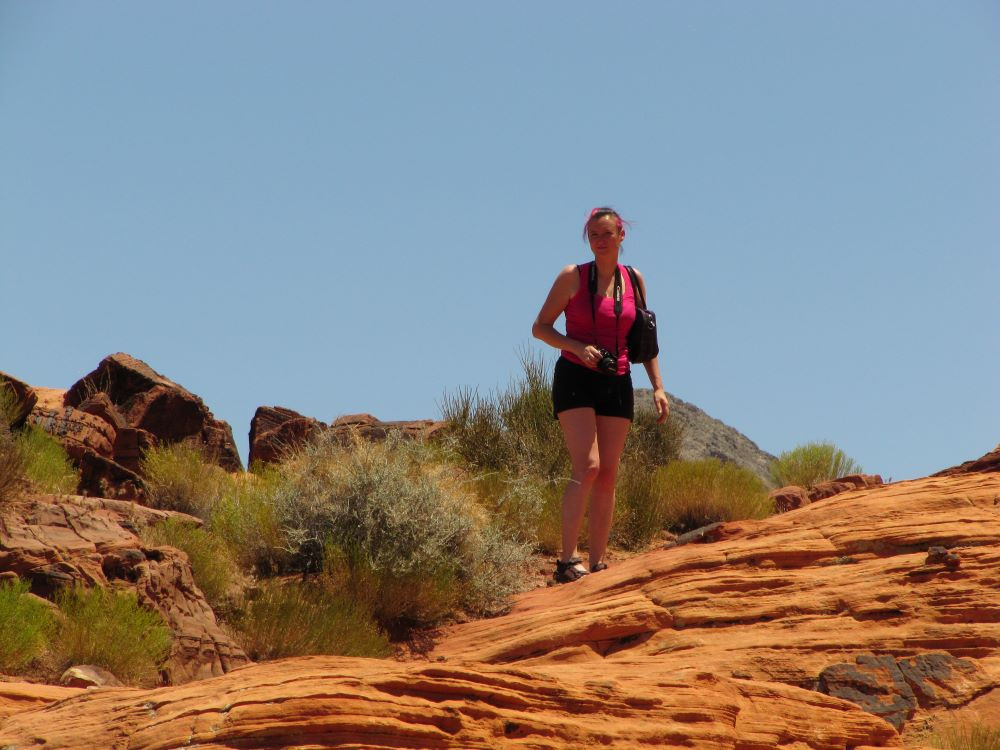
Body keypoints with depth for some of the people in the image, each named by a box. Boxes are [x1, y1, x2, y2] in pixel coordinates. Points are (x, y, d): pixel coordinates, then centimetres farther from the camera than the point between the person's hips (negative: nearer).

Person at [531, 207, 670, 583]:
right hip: (575, 379, -4)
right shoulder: (573, 277, -2)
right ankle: (566, 561, -20)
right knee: (587, 467, -18)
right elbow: (540, 327, 0)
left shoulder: (634, 280, 9)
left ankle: (596, 564, 6)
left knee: (608, 475, 2)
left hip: (617, 383, 4)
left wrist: (658, 387, 7)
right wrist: (577, 348, -16)